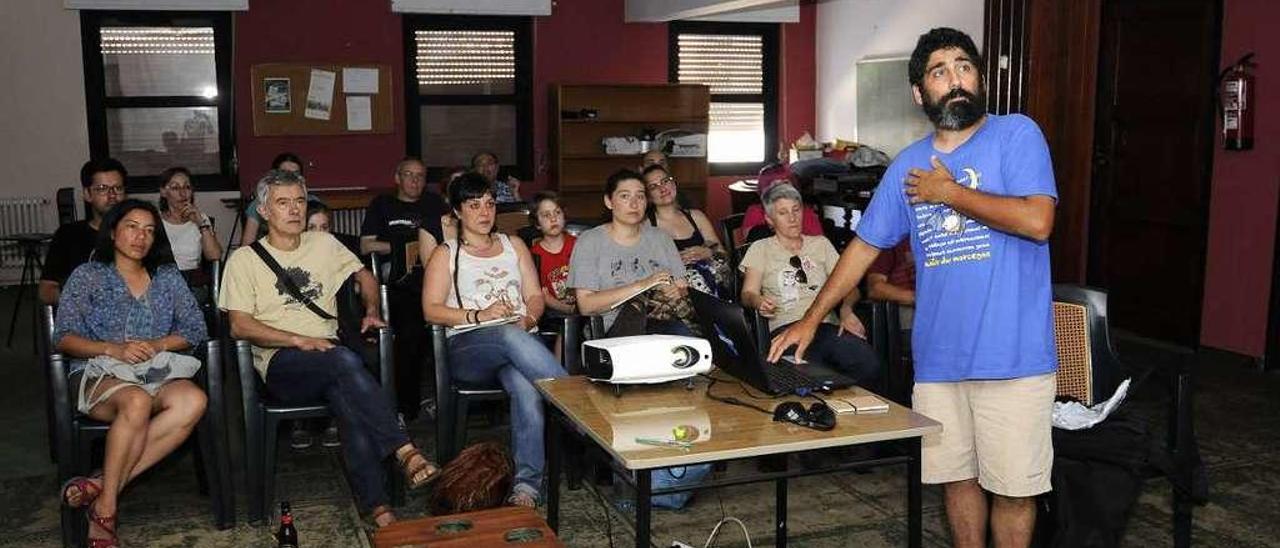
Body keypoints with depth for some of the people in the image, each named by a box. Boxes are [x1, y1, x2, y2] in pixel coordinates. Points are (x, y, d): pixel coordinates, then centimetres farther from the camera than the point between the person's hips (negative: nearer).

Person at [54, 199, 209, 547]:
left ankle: (102, 483, -31)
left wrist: (157, 344, -9)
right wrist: (114, 349, -17)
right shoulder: (87, 276, 9)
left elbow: (195, 328, 10)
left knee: (194, 401, -32)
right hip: (99, 375, -3)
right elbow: (63, 338, 0)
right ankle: (104, 511, -29)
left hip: (157, 372, 3)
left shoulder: (168, 277, 17)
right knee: (137, 402, -39)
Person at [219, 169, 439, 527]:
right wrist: (300, 340, -13)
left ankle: (378, 507, -42)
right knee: (346, 361, -37)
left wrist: (371, 311, 12)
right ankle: (405, 452, -41)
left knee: (348, 399, -34)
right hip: (281, 363, -3)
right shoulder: (244, 259, 8)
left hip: (328, 356, 3)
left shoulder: (323, 244, 21)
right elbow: (240, 326, -2)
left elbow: (365, 276, 33)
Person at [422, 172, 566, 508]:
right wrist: (479, 316, -10)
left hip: (519, 339, 2)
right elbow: (431, 311, 4)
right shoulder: (446, 255, 17)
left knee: (524, 385, -36)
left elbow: (535, 296, 19)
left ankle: (527, 482, -39)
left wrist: (529, 317, -5)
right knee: (510, 336, -40)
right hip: (469, 345, -2)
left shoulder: (514, 246, 26)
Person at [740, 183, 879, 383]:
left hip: (828, 324, 3)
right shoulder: (760, 249, 19)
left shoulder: (821, 244, 25)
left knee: (869, 365, -31)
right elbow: (748, 293, 7)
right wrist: (758, 302, -19)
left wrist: (846, 309, -6)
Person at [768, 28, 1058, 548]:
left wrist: (950, 192, -10)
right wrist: (811, 319, 10)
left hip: (1012, 354, -4)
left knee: (1012, 485, 7)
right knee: (955, 474, 16)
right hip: (937, 354, 4)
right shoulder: (907, 166, 8)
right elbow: (863, 247, 13)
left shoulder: (1017, 135, -5)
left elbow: (1037, 221, -19)